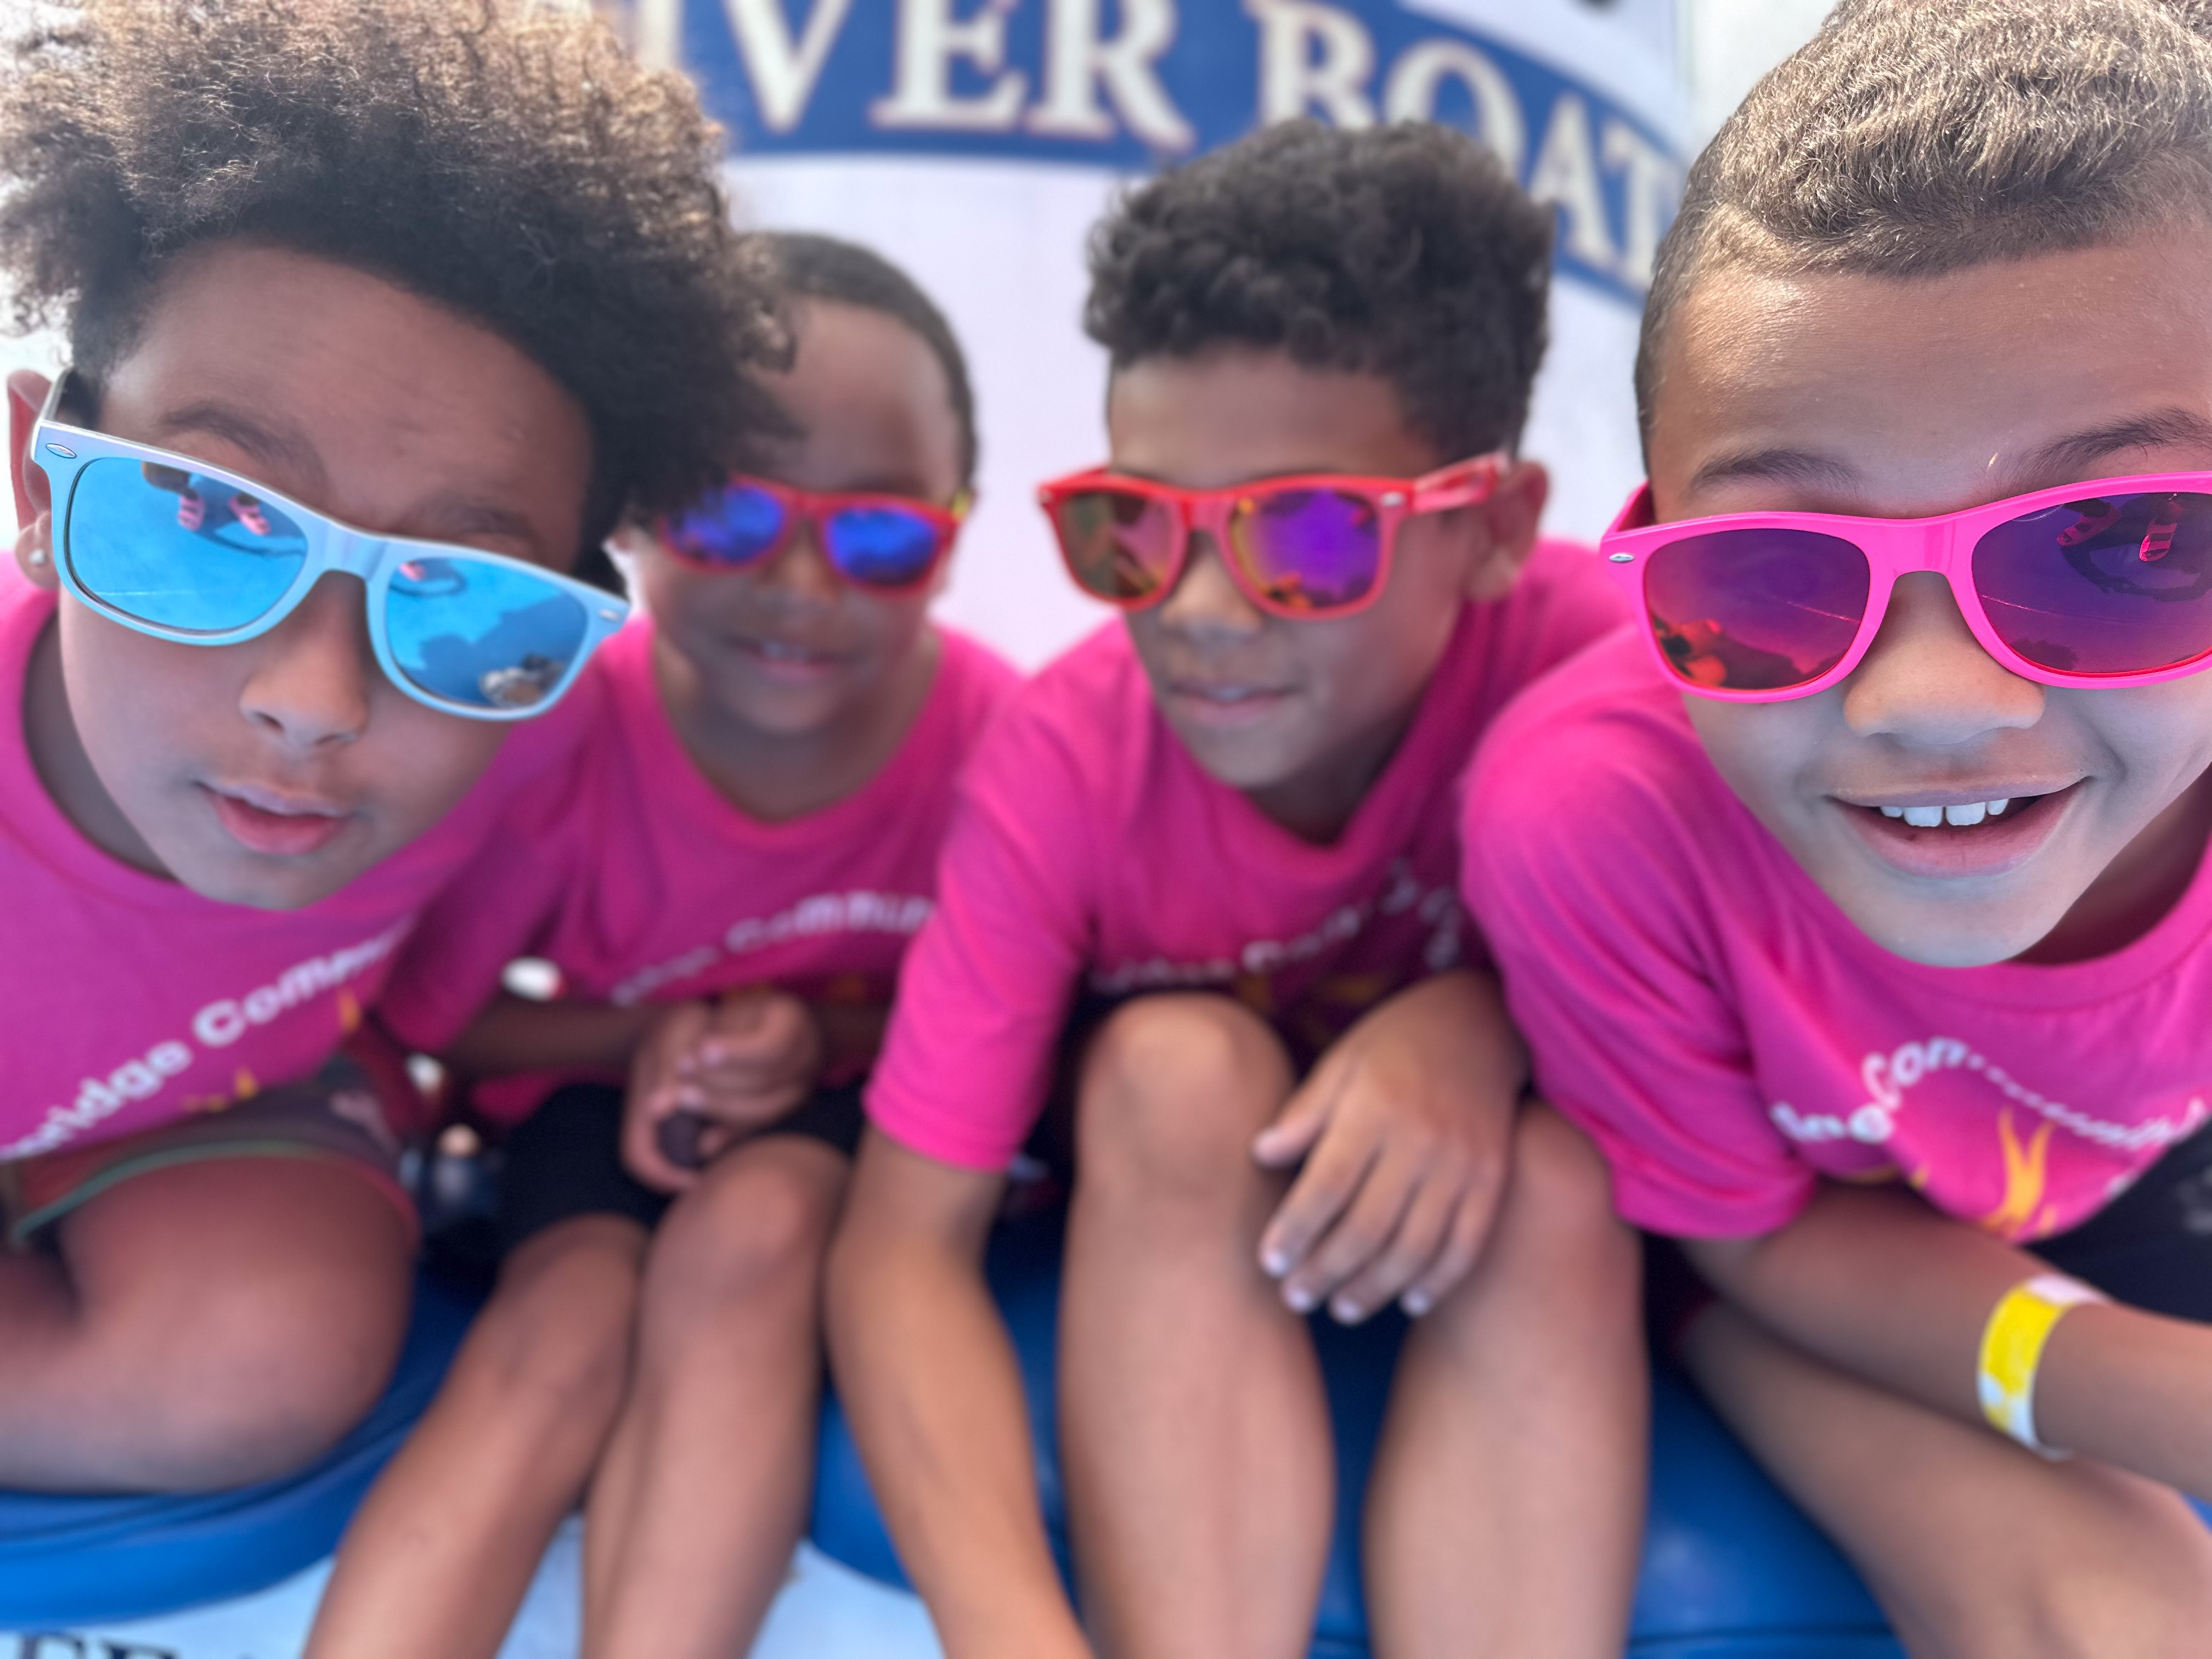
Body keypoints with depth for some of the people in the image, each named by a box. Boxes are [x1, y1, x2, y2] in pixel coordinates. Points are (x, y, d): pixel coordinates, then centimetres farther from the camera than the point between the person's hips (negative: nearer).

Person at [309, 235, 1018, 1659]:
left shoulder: (990, 731, -23)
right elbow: (417, 1019, -5)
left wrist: (827, 1034, -24)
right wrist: (635, 1040, -21)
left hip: (869, 1104, 0)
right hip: (624, 1090, 1)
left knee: (747, 1236, -33)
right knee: (556, 1338, -28)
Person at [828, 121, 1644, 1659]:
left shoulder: (1582, 652, -28)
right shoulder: (1059, 763, -25)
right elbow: (902, 1247, -27)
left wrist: (1482, 1017, -33)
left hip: (1489, 1195, 0)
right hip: (1157, 1189, 0)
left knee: (1558, 1174, -31)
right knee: (1173, 1065, -30)